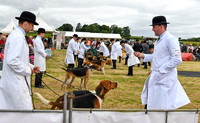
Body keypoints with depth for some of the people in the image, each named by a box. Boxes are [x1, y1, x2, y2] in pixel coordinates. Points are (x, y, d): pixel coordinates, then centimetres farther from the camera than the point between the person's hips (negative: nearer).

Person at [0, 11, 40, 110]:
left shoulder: (16, 35, 15)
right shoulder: (18, 37, -18)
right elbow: (12, 61, -26)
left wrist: (31, 67, 15)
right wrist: (28, 70, -15)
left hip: (10, 82, 10)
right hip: (16, 83, -10)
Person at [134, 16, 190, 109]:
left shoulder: (170, 39, -14)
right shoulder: (158, 41, 15)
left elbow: (177, 59, -21)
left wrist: (160, 70, -19)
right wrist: (142, 56, 11)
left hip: (164, 79, -9)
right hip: (156, 77, 9)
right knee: (149, 102, 14)